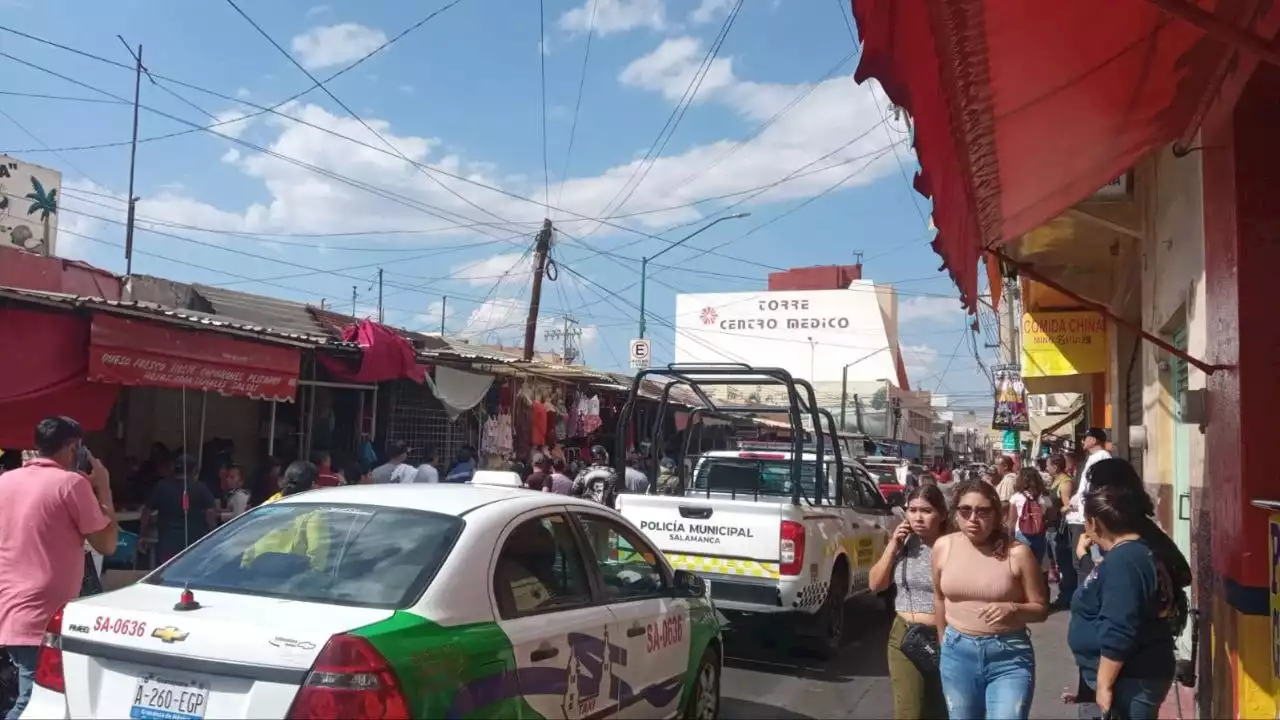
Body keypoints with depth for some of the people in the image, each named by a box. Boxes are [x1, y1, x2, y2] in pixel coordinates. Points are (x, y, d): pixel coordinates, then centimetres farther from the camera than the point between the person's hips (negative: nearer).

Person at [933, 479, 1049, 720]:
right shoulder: (943, 547, -1)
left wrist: (1012, 609, -20)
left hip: (1009, 655, -3)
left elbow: (1041, 609, -1)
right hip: (957, 653, 3)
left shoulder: (1017, 552, -9)